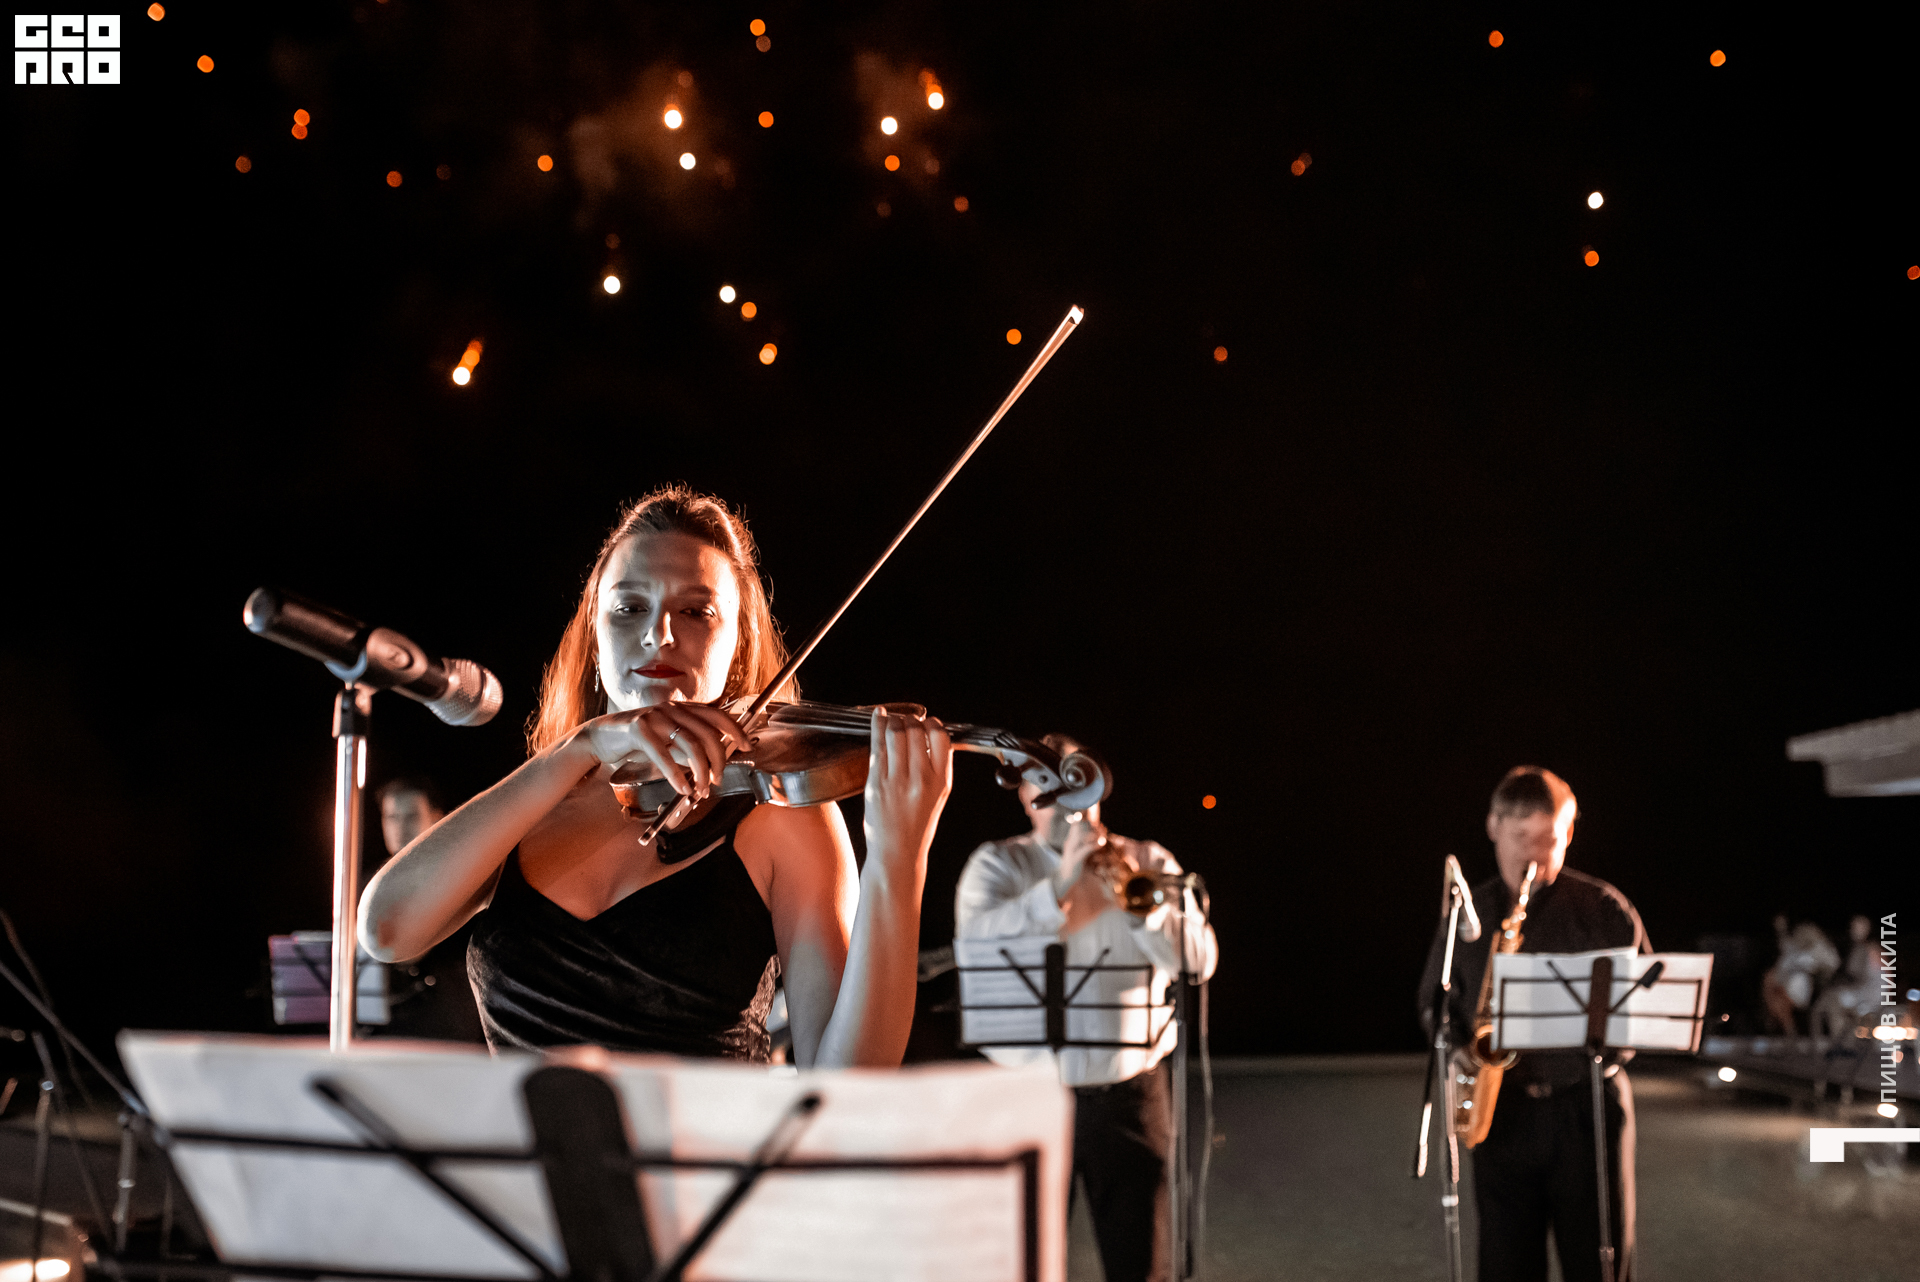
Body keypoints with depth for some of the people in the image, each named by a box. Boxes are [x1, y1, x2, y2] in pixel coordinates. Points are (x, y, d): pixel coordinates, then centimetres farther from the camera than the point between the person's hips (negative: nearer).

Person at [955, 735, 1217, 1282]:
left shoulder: (1147, 862, 7)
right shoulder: (997, 864, 3)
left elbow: (1199, 960, -5)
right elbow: (977, 943, -17)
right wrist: (1061, 885, -25)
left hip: (1128, 1091, 1)